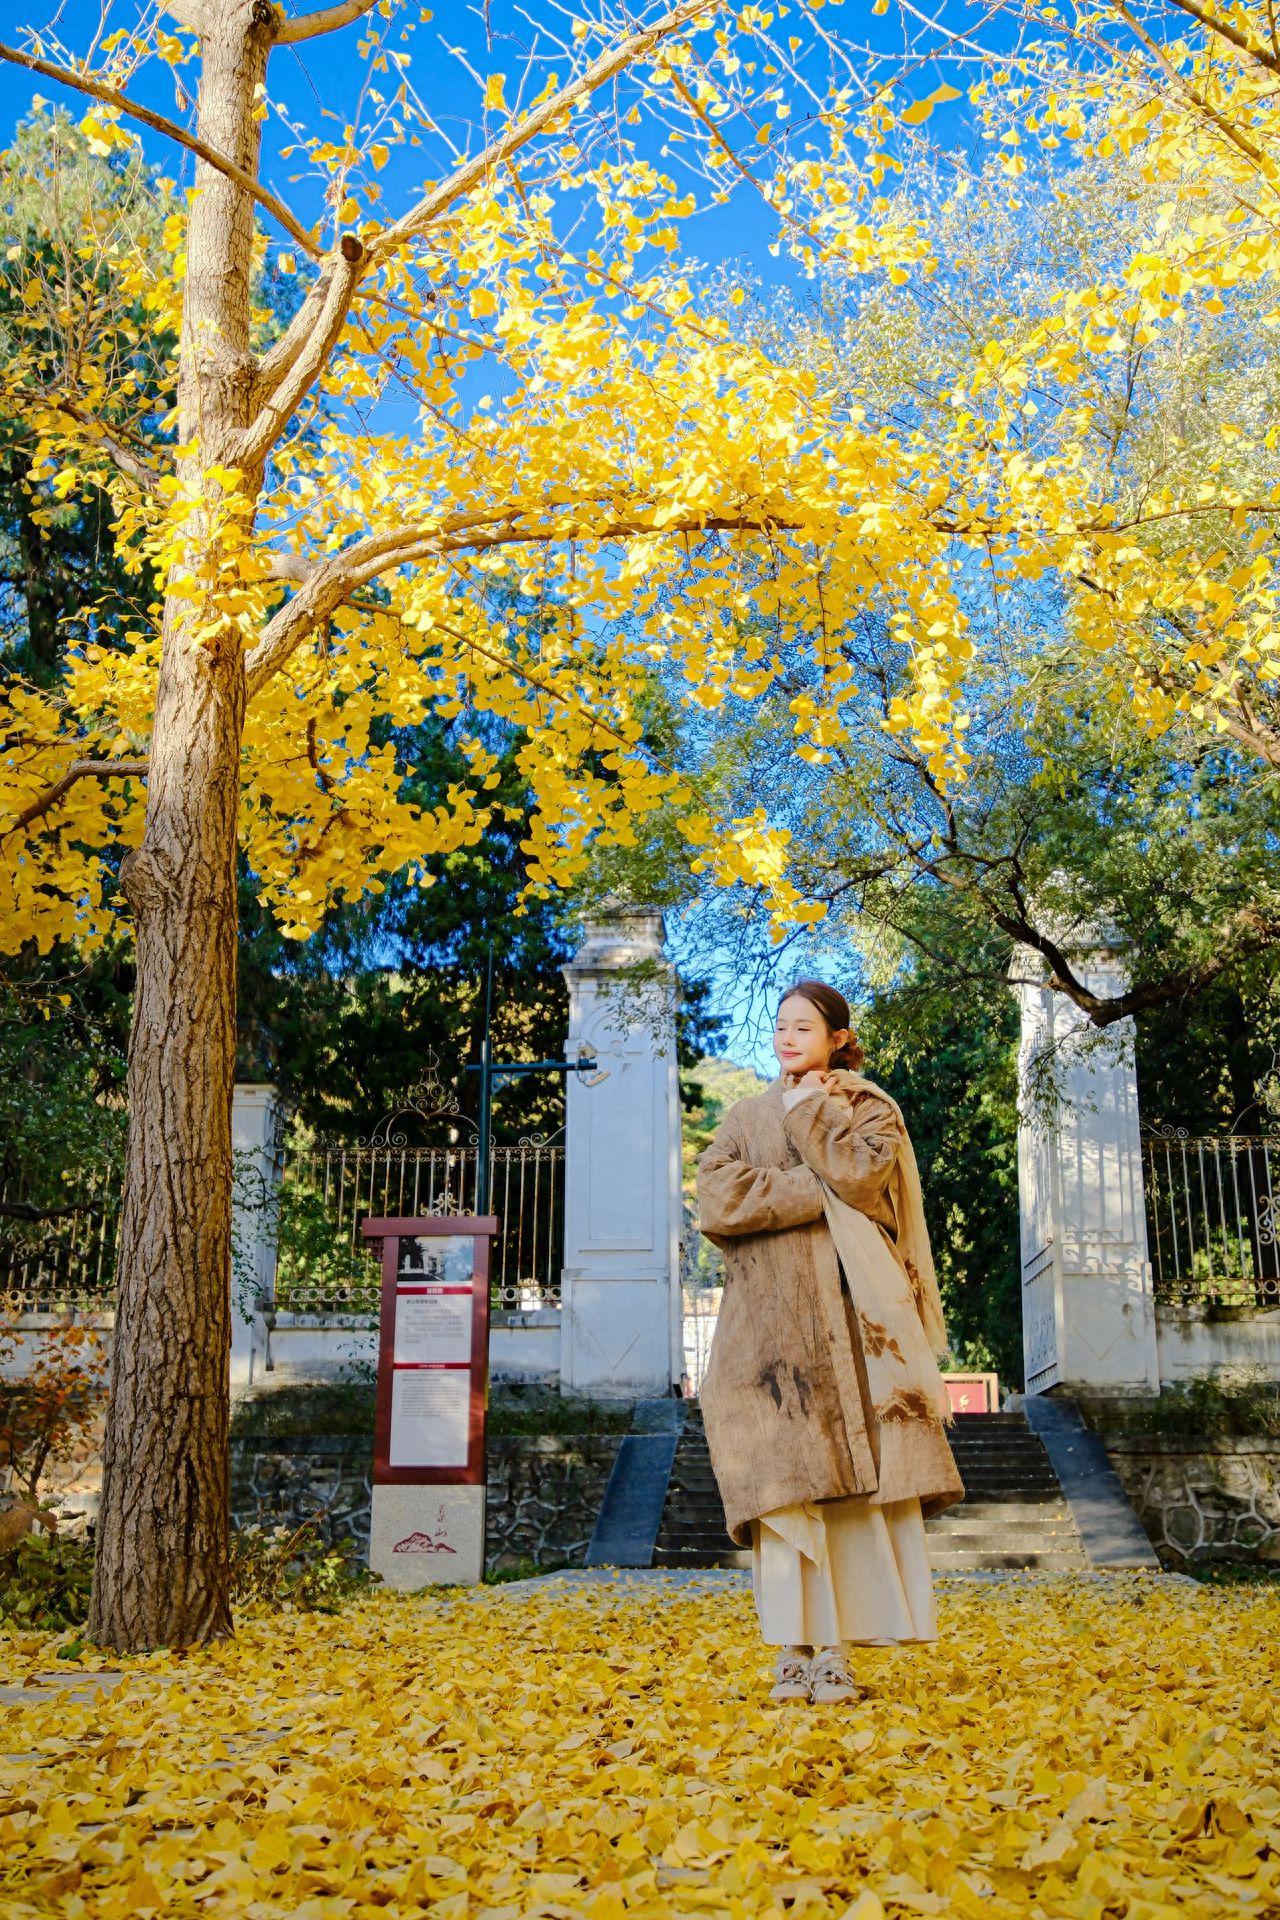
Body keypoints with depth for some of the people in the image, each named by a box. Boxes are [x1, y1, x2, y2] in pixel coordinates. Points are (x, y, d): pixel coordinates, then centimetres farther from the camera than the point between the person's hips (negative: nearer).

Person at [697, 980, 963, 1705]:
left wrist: (810, 1113, 1)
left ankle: (838, 1652, -5)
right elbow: (716, 1202, 0)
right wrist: (822, 1192, -5)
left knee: (853, 1478, -8)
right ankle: (794, 1650, -4)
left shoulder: (871, 1108, 13)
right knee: (782, 1477, -7)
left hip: (848, 1314, -1)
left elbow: (864, 1175, -9)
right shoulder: (746, 1117, 18)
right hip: (770, 1318, 1)